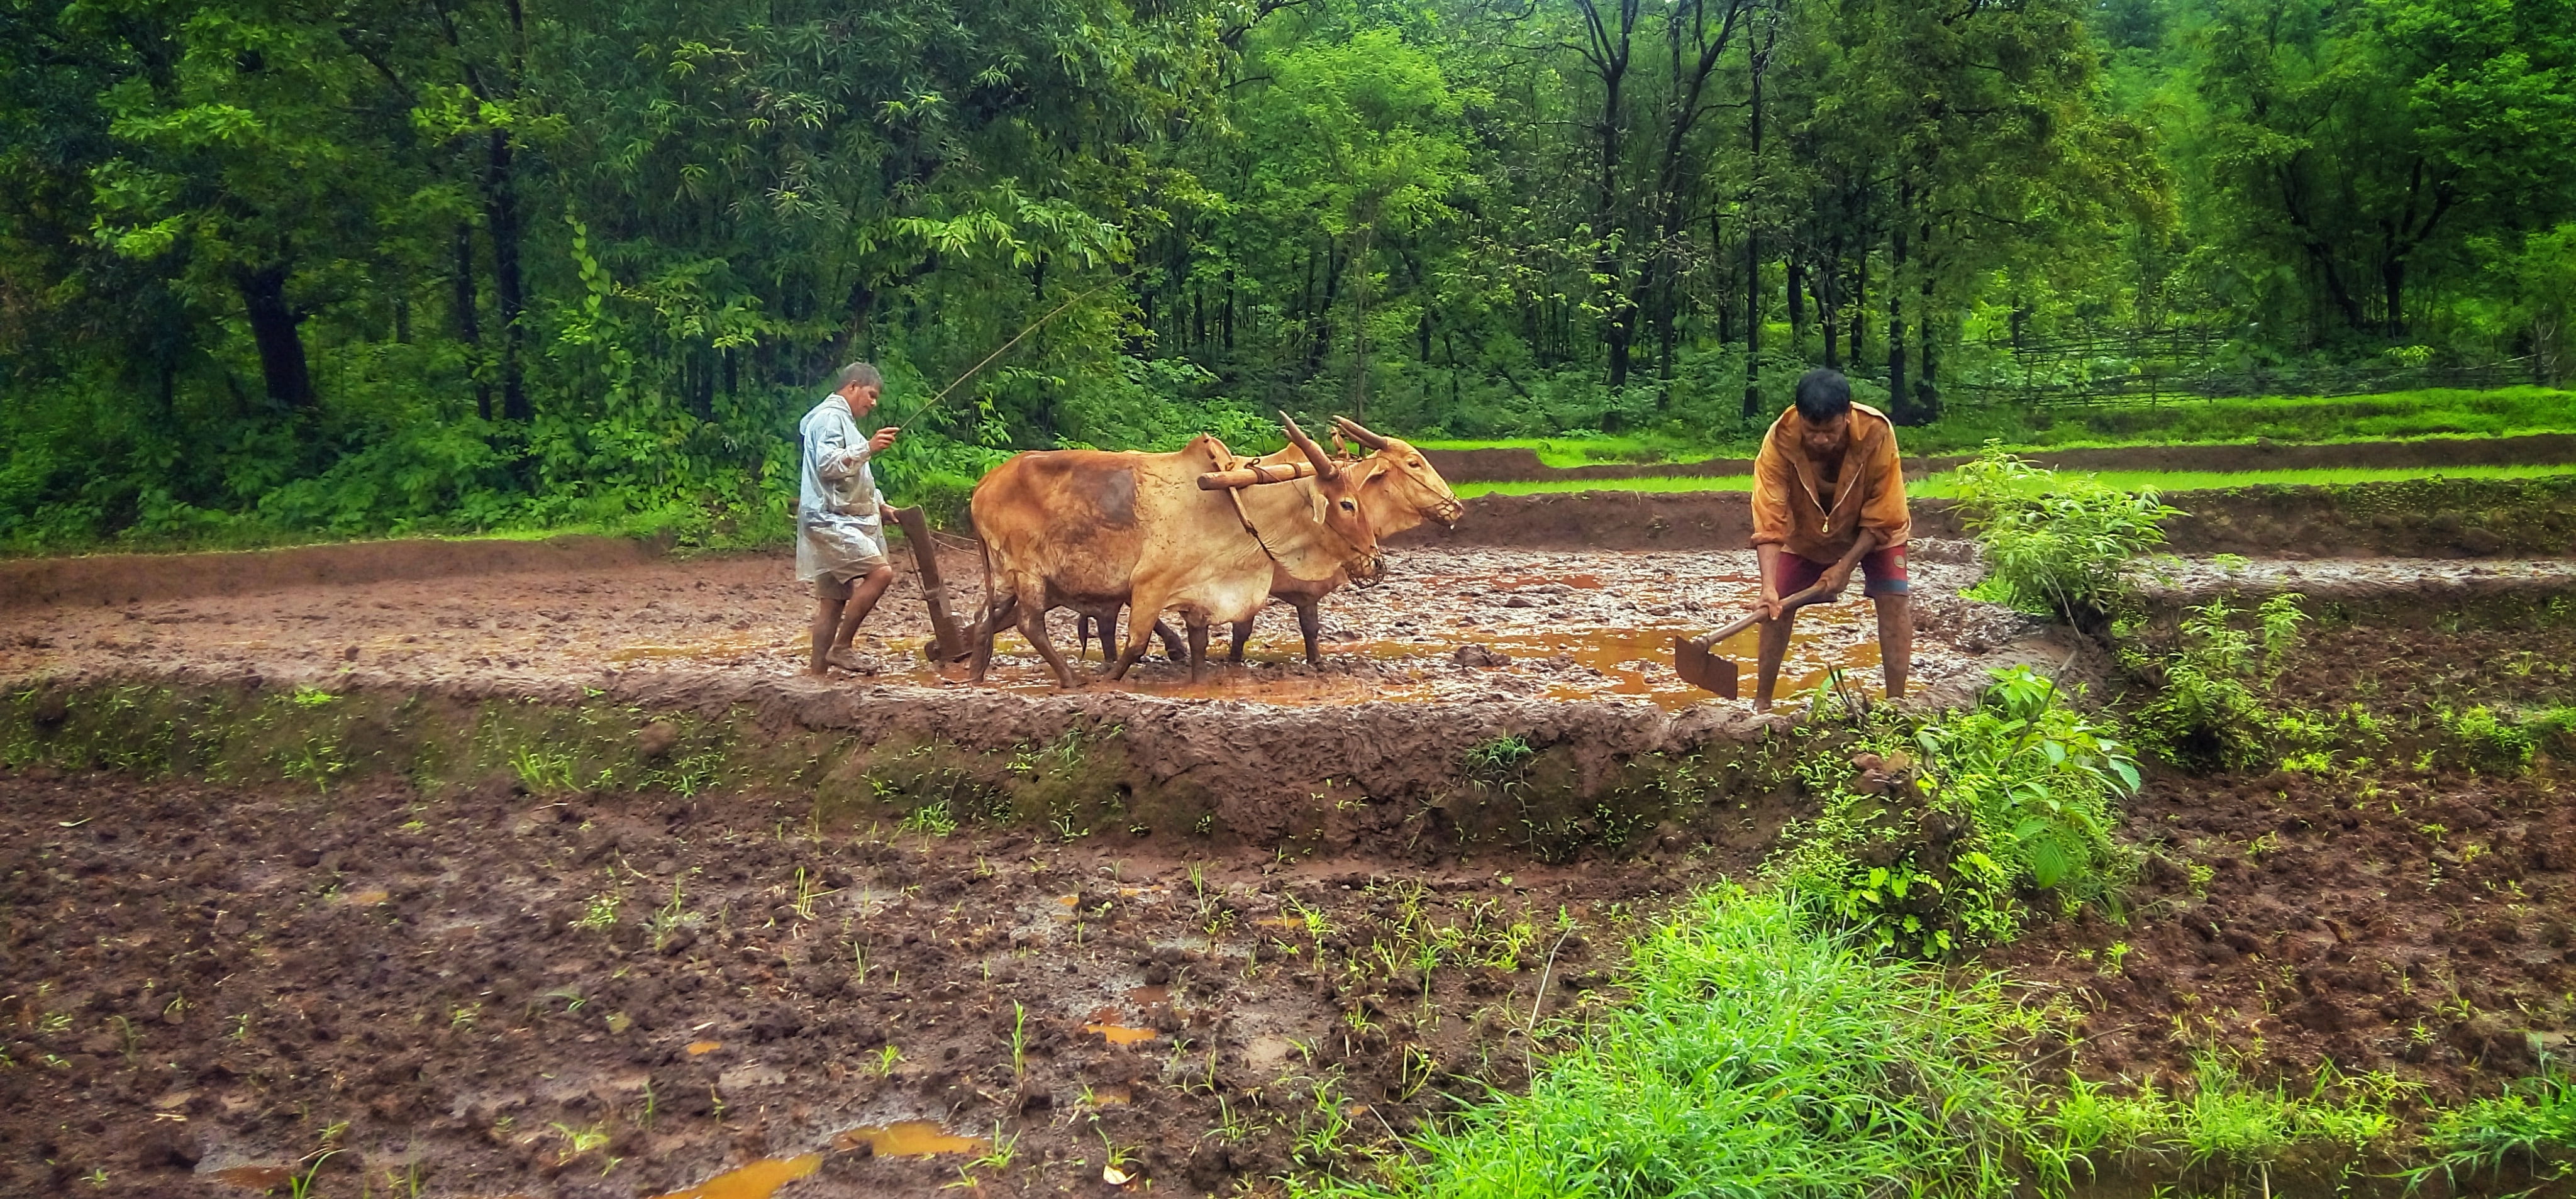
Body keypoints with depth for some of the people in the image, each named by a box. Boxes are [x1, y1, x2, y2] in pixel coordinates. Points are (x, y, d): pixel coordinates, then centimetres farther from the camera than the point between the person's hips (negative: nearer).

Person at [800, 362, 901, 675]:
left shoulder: (842, 420, 25)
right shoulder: (830, 417, -7)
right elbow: (827, 464, -20)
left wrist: (880, 506, 25)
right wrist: (868, 448, -24)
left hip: (840, 521, 11)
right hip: (829, 520, -11)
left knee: (833, 599, 8)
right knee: (880, 573, -20)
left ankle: (816, 669, 9)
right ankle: (840, 648, -16)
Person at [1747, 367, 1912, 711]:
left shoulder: (1877, 432, -35)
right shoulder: (1779, 439, -34)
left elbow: (1882, 519, -24)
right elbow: (1770, 521, -34)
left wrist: (1845, 566, -29)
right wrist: (1768, 586, -45)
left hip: (1872, 529, -1)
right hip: (1807, 531, 1)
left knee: (1893, 600, -14)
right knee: (1778, 605, -6)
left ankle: (1896, 700, -6)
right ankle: (1761, 701, 5)